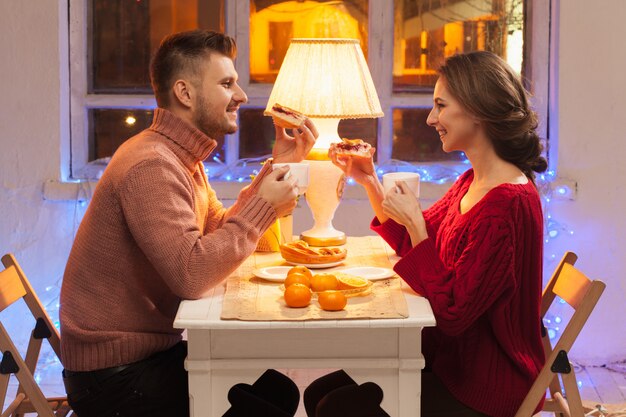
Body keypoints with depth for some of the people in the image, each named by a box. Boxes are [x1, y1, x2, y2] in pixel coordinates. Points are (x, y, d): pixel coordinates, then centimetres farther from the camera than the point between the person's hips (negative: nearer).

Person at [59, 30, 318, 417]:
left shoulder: (182, 158, 11)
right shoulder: (151, 166, -22)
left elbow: (221, 230, 9)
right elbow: (191, 274, -31)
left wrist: (277, 166, 4)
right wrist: (263, 206, -22)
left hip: (154, 349, 9)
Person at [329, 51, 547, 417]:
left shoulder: (508, 205, -26)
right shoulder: (474, 181, 5)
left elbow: (452, 314, -25)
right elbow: (413, 243, 17)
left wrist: (415, 224, -22)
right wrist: (368, 180, 7)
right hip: (451, 356, 9)